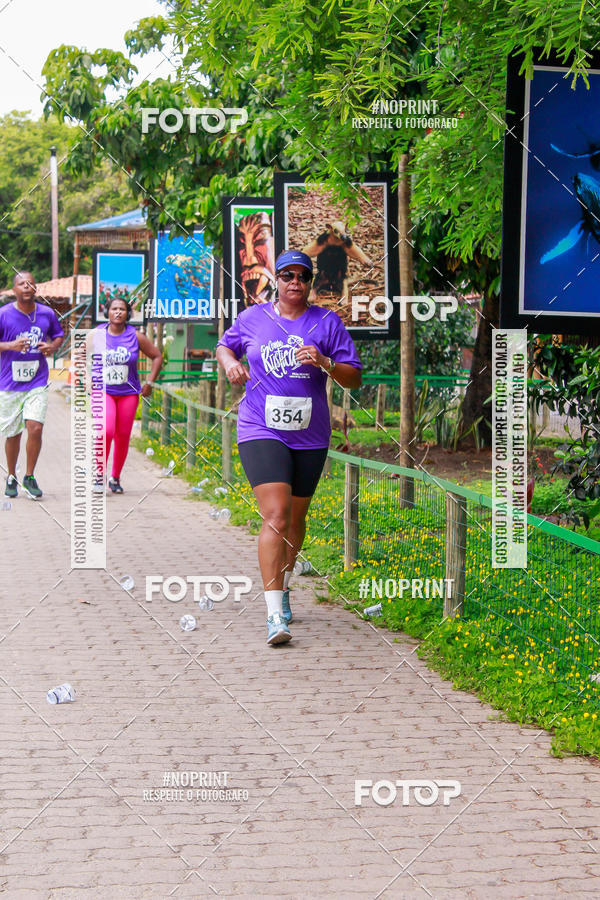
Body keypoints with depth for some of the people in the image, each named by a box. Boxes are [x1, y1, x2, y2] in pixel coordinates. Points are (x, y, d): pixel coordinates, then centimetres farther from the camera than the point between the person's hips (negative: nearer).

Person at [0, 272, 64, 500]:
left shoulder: (46, 313, 2)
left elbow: (59, 335, 18)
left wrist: (53, 346, -3)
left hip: (37, 383, 1)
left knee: (35, 428, -13)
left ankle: (29, 478, 5)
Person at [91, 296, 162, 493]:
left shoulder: (136, 337, -3)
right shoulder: (96, 334, -2)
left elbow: (157, 356, 8)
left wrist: (149, 383, 4)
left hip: (128, 393, 2)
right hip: (103, 391, -1)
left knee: (123, 437, 3)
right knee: (106, 431, -20)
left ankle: (115, 478, 20)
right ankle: (99, 475, -5)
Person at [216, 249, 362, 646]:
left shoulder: (328, 323, 3)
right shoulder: (252, 318, 5)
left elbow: (354, 378, 1)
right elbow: (224, 346, 23)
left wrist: (325, 363, -18)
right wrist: (230, 363, 0)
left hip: (310, 436, 2)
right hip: (261, 431, -2)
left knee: (295, 517, 15)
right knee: (275, 516, -17)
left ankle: (283, 587, 40)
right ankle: (275, 614, -20)